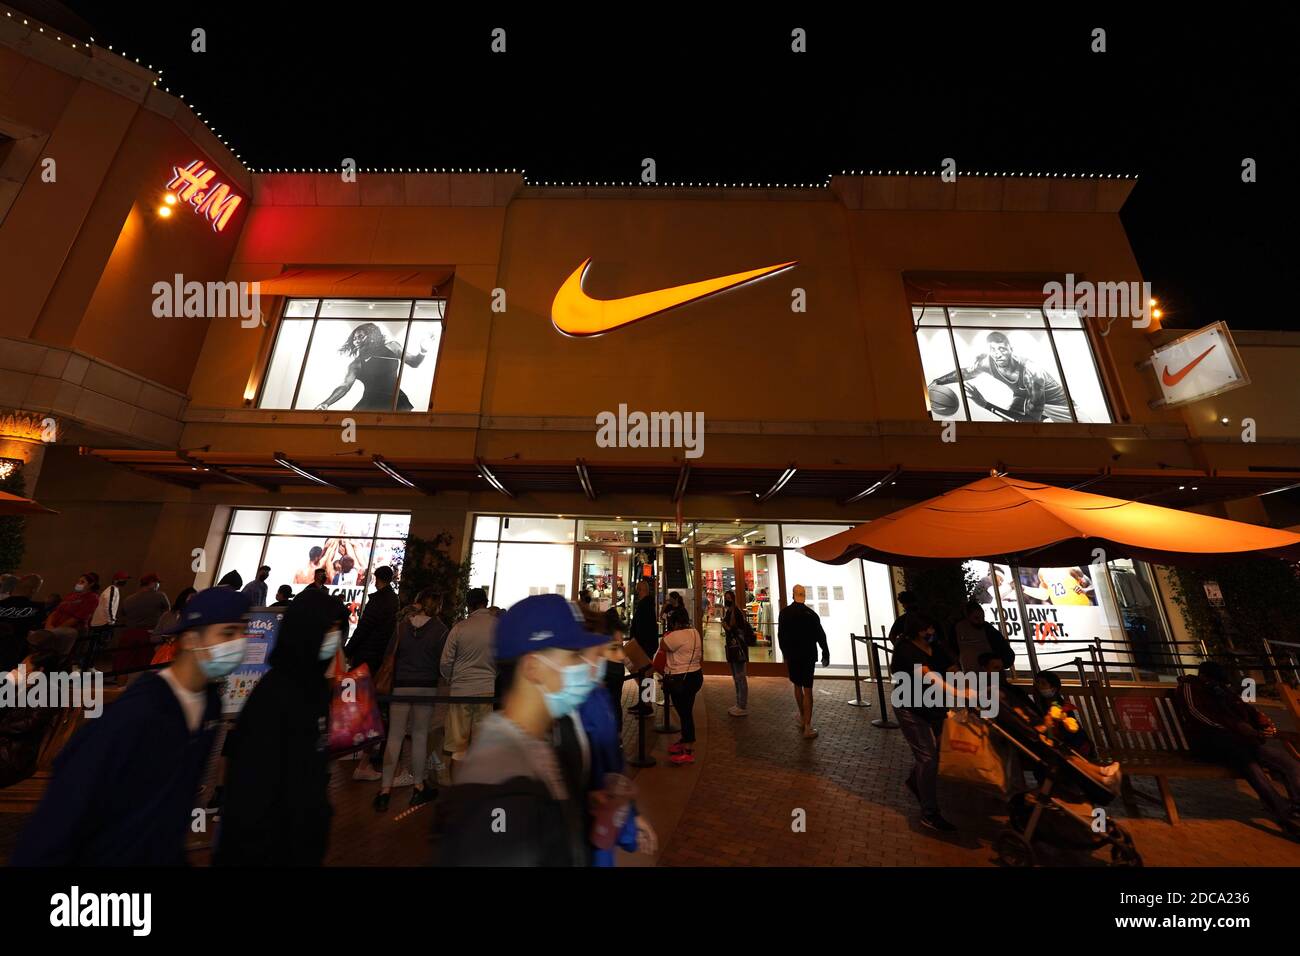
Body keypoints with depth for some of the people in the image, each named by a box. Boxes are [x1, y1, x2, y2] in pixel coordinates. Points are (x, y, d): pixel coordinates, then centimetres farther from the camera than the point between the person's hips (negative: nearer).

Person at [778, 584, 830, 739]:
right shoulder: (811, 614, -12)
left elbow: (780, 635, -2)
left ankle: (803, 718, 32)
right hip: (808, 656, -2)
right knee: (807, 690, 3)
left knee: (797, 686, 19)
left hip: (792, 656, 2)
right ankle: (808, 726, 3)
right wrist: (826, 655, 7)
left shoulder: (784, 612, -7)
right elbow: (820, 636, -7)